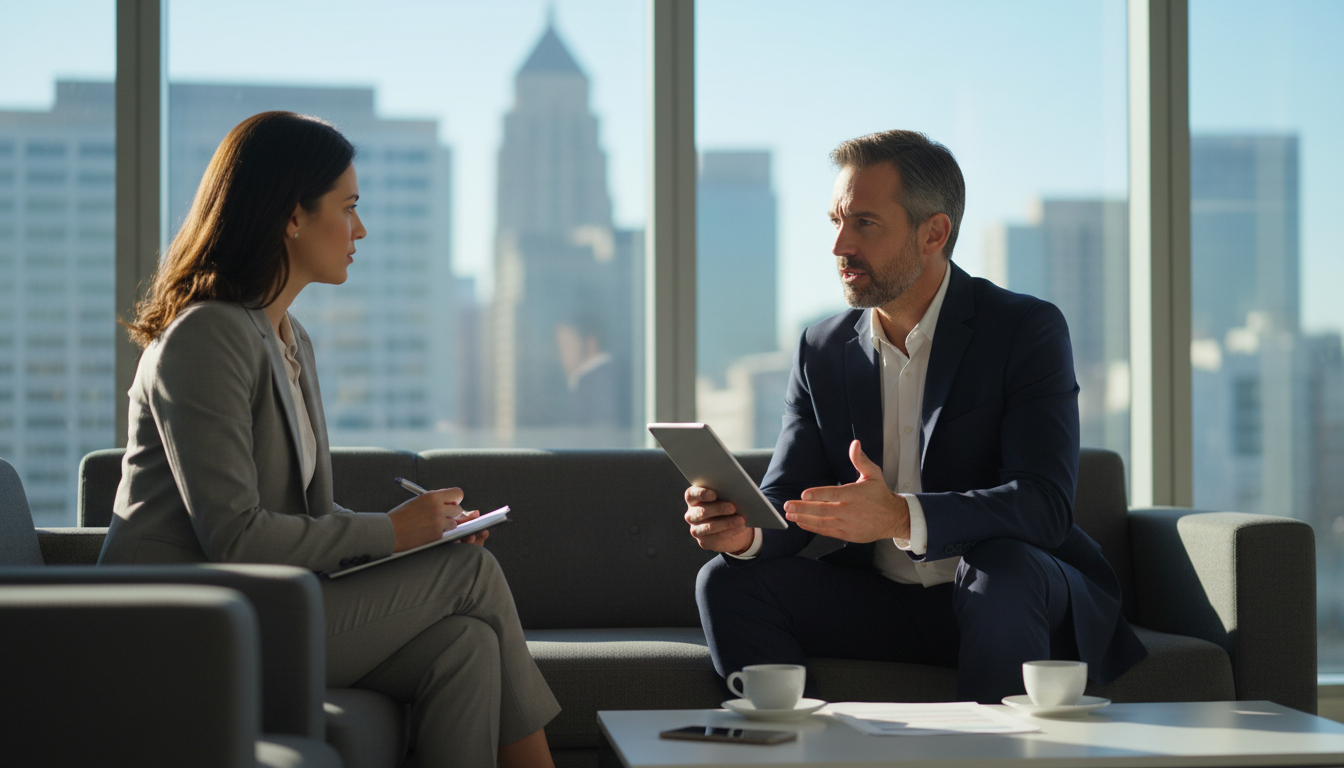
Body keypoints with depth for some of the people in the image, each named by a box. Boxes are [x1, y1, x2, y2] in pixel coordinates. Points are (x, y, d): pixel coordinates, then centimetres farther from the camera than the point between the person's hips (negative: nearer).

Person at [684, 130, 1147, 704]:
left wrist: (902, 517, -40)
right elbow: (786, 499, 3)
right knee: (729, 581, -15)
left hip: (1012, 595, -4)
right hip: (879, 604, 4)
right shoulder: (821, 350, 5)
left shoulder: (1028, 329, -11)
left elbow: (1044, 505, -23)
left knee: (1003, 566, -36)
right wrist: (743, 528, -24)